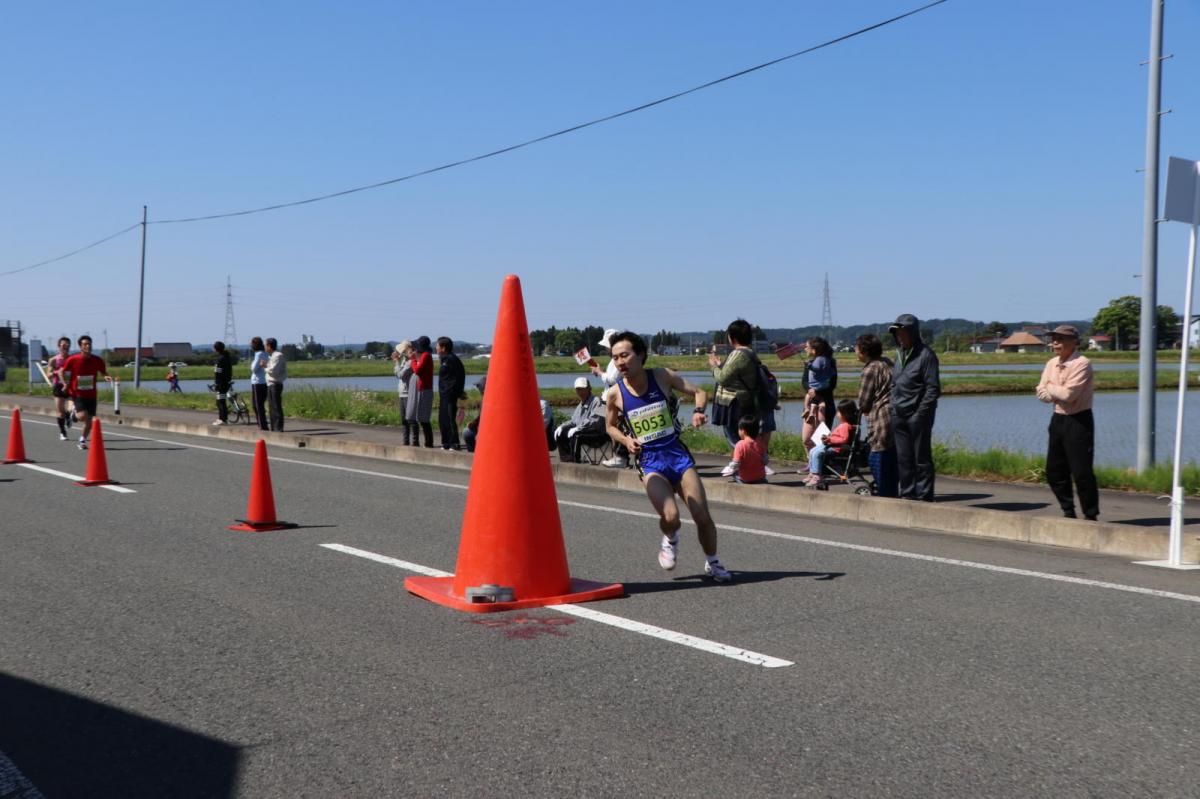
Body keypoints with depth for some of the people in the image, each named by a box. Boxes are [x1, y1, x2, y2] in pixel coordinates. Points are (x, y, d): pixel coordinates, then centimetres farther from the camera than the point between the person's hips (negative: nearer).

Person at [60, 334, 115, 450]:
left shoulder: (97, 361, -4)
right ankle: (74, 412, 14)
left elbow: (104, 372, 11)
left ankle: (82, 440, 27)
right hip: (77, 394, -3)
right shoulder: (72, 360, -10)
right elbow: (62, 371, 4)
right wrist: (66, 383, -9)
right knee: (83, 416, -22)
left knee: (89, 420, 5)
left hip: (91, 395, 3)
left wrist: (107, 377, -12)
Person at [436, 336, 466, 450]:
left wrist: (459, 393, -14)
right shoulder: (444, 359, 16)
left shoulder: (451, 359, -13)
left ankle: (454, 444, -8)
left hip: (450, 395, -10)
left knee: (449, 419, -10)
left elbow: (460, 376, -16)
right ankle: (446, 443, 20)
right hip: (444, 394, 10)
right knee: (442, 419, 13)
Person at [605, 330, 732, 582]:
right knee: (670, 517, -23)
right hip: (650, 461, -1)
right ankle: (670, 541, 14)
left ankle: (712, 562, 26)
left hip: (677, 453, 1)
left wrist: (698, 411, -13)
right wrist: (626, 440, -5)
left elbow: (699, 392, 8)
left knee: (703, 517, -2)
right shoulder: (615, 394, -3)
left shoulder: (662, 377, -3)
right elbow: (610, 426, 15)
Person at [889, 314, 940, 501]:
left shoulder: (926, 355, -8)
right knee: (903, 458, 9)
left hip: (918, 416, -7)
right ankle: (907, 493, 17)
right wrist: (894, 406, 9)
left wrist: (921, 412, -16)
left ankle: (924, 496, 5)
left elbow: (933, 388, -11)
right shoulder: (899, 355, 14)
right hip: (898, 416, 7)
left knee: (922, 457, -1)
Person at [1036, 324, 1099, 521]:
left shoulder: (1082, 364, -15)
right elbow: (1042, 393, 4)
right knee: (1054, 471, 11)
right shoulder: (1052, 363, 10)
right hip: (1058, 419, 8)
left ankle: (1091, 516, 5)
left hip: (1079, 421, -8)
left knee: (1081, 472, -7)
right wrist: (1059, 392, -13)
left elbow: (1068, 394, -24)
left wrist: (1050, 388, -6)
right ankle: (1068, 512, 25)